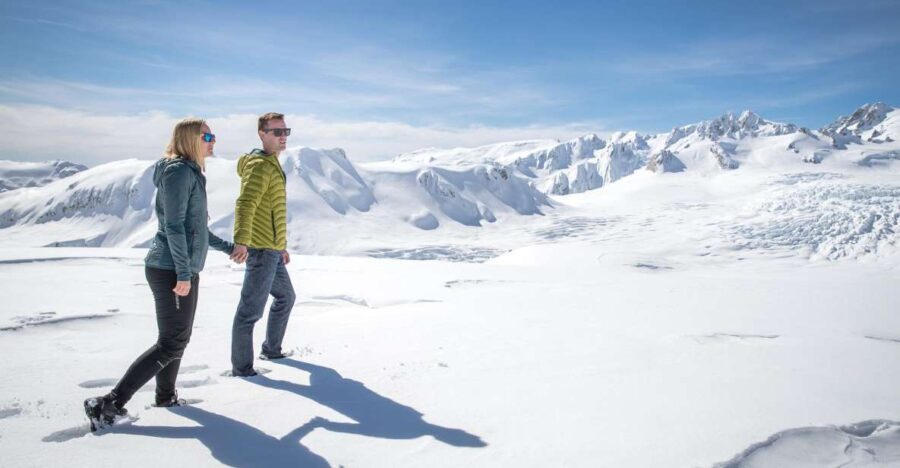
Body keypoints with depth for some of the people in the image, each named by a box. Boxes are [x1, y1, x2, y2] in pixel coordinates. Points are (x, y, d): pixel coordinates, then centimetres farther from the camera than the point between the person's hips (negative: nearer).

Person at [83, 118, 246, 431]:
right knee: (171, 343, -5)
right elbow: (173, 225, -20)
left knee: (178, 337, 18)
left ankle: (165, 396, 32)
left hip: (181, 269, 10)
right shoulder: (179, 171, -14)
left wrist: (228, 248, 31)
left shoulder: (192, 173, 16)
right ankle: (110, 403, 0)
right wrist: (184, 273, -21)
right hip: (172, 270, -10)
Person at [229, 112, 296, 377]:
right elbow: (245, 205, -28)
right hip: (261, 250, -11)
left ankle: (271, 349, 37)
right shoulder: (260, 166, -13)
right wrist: (241, 241, -42)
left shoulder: (271, 165, 18)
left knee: (286, 297, 23)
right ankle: (241, 368, 4)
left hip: (272, 251, 11)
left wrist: (281, 245, 27)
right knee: (251, 309, -5)